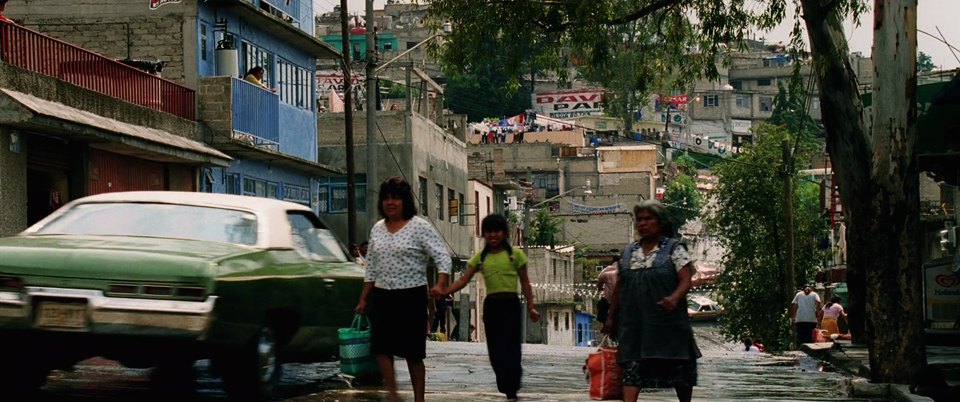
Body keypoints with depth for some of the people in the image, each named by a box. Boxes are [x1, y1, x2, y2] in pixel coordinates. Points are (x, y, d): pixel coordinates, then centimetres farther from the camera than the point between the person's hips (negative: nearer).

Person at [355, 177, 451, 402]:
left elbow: (442, 257, -10)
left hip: (411, 296, -5)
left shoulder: (420, 227, -5)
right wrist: (363, 299, 14)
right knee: (380, 347, -8)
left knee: (413, 352, 1)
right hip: (382, 297, 5)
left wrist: (441, 284, -27)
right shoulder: (377, 229, 11)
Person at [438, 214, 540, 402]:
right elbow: (463, 281, 1)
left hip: (510, 304, -4)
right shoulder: (480, 257, 8)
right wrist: (442, 292, -13)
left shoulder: (515, 254, 1)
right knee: (495, 350, 6)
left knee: (508, 347, -11)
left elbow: (525, 282, 4)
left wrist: (531, 307, -1)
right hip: (490, 305, 4)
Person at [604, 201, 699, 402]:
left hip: (668, 322, -3)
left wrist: (674, 298, -29)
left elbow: (686, 280, -9)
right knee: (632, 369, -8)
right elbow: (619, 287, 20)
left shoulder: (674, 248, 0)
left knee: (679, 369, 7)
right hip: (634, 323, 3)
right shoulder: (628, 252, 14)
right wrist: (611, 317, 19)